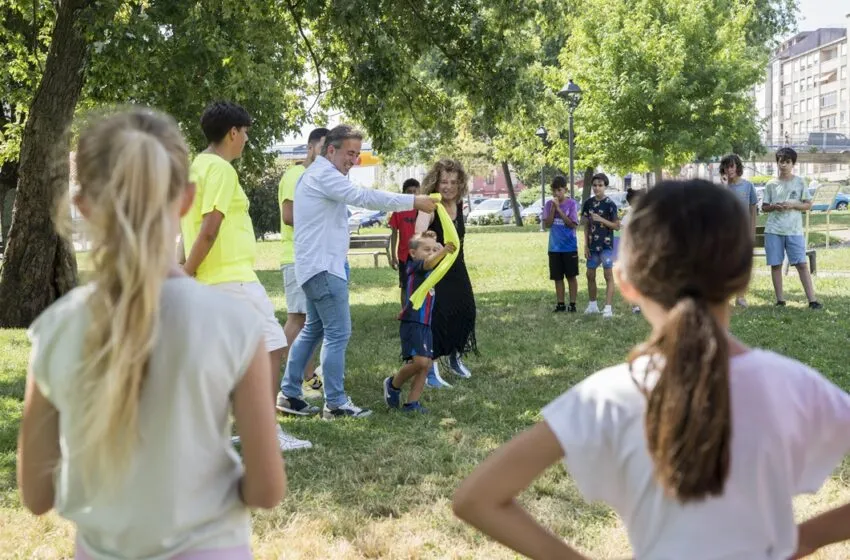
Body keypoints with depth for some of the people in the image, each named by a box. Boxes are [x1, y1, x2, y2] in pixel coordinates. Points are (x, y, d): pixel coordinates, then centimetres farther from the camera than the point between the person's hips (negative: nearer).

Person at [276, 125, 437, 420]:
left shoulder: (317, 174, 19)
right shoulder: (324, 174, -15)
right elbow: (363, 197, -25)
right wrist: (414, 201, -25)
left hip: (317, 265, 11)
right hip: (323, 266, -11)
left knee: (314, 329, 16)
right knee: (338, 333, -8)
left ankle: (289, 394, 19)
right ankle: (336, 404, -4)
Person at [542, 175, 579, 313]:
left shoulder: (571, 204, -7)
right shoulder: (549, 204, 2)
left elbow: (573, 224, -14)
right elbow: (547, 224, -5)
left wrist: (559, 209, -17)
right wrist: (553, 208, -14)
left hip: (570, 246, -3)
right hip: (554, 247, 3)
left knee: (571, 276, 4)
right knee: (557, 277, 8)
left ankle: (572, 303, 10)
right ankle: (560, 304, 15)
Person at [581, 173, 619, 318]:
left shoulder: (610, 204, -8)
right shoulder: (588, 203, 5)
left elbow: (617, 226, -7)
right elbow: (586, 225, 10)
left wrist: (601, 220, -20)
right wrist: (586, 245, 6)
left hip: (606, 245, -5)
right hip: (593, 245, 5)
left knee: (608, 275, -7)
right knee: (590, 275, 11)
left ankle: (608, 308, -8)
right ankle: (593, 305, 26)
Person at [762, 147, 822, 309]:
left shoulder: (799, 182, 5)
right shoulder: (771, 184, 8)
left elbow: (808, 204, 6)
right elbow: (764, 207, 12)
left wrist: (793, 205, -11)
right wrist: (774, 207, -9)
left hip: (794, 230, -2)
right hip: (773, 230, 2)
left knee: (802, 264, -7)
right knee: (775, 265, 3)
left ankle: (812, 300, -8)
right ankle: (780, 300, 11)